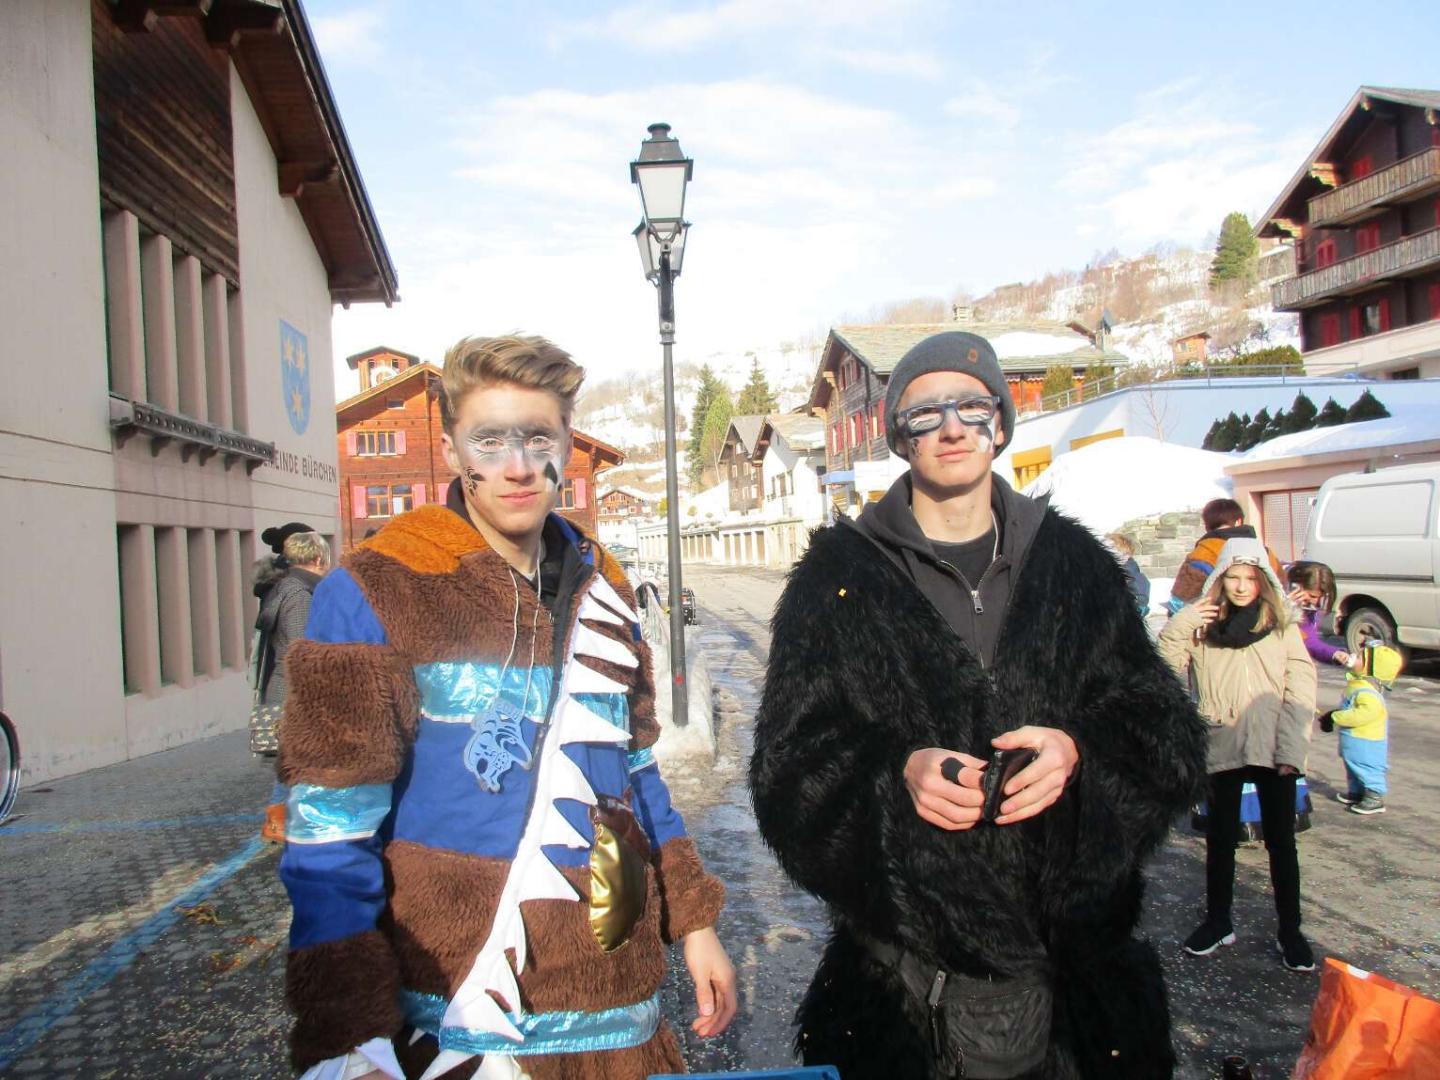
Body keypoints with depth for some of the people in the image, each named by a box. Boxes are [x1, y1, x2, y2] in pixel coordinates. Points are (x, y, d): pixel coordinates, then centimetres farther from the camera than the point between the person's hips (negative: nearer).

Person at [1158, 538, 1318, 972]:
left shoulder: (1283, 628, -1)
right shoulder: (1203, 627, 1)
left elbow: (1300, 692, -4)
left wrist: (1291, 751, -11)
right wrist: (1180, 626, -17)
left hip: (1272, 753, -1)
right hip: (1222, 751, 1)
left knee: (1281, 842, 9)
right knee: (1220, 839, 13)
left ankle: (1290, 931, 23)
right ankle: (1218, 922, 28)